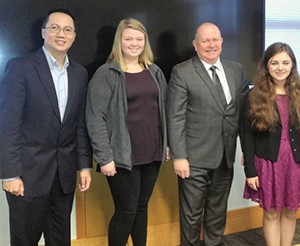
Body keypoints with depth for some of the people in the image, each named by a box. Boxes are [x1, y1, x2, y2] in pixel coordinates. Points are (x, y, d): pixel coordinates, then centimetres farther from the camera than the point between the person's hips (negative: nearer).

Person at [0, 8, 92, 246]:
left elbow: (81, 123, 10)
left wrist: (85, 165, 7)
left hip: (65, 171, 5)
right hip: (29, 170, -4)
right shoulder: (20, 67, -8)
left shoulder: (80, 73, 8)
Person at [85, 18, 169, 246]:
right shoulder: (106, 74, -7)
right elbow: (95, 118, -11)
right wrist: (104, 157, -15)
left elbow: (164, 111, 14)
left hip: (152, 153, 5)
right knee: (126, 210, 3)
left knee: (142, 207, 15)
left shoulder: (154, 72, 10)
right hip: (123, 156, -5)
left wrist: (167, 144, 10)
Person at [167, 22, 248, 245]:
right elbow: (175, 117, -10)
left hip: (226, 156, 4)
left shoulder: (237, 70, 8)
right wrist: (179, 156, -14)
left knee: (218, 210, 17)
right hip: (195, 157, -4)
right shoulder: (182, 72, -6)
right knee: (192, 213, 8)